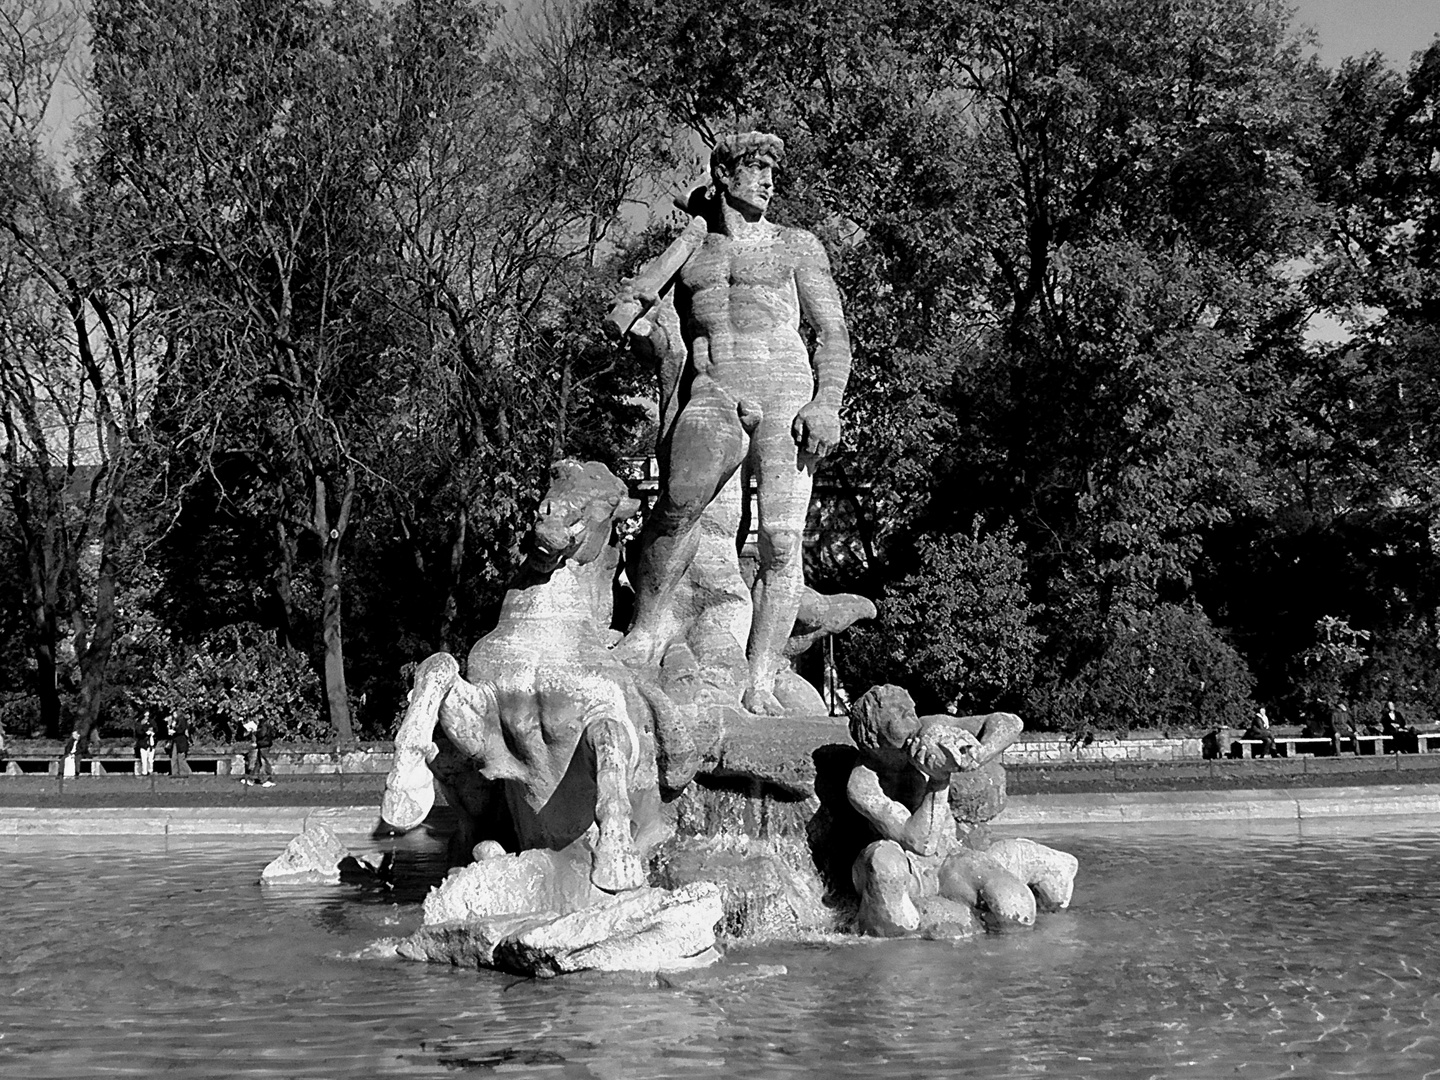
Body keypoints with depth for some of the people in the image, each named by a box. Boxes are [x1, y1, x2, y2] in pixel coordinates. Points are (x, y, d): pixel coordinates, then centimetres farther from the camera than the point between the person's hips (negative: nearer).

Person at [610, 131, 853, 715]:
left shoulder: (796, 246, 19)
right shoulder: (690, 243, 23)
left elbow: (833, 333, 12)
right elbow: (623, 305, 21)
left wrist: (827, 403, -3)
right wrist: (649, 330, 0)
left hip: (787, 391, 0)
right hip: (712, 393, 0)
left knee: (781, 540, -13)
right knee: (682, 499, -30)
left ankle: (759, 683, -11)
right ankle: (646, 631, -18)